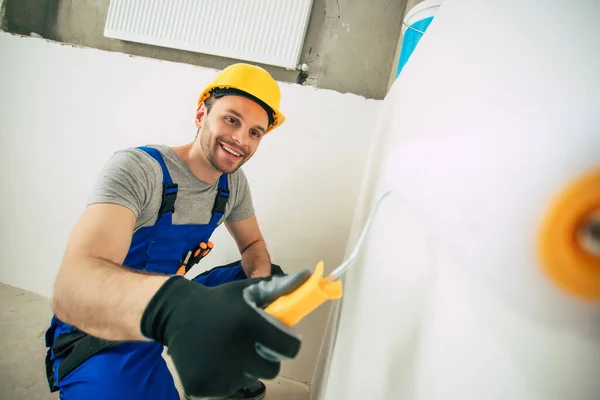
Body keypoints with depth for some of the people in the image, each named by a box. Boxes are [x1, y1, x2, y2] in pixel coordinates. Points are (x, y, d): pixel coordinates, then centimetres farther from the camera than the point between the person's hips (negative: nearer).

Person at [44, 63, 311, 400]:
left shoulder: (234, 183, -6)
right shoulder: (136, 168, -24)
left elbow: (253, 245, 6)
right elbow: (71, 287, -36)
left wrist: (262, 277, -19)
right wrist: (169, 308, -58)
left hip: (172, 308, 6)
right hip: (100, 331, -6)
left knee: (274, 278, 0)